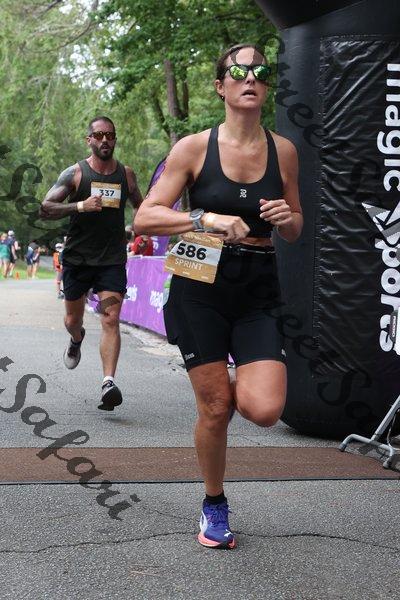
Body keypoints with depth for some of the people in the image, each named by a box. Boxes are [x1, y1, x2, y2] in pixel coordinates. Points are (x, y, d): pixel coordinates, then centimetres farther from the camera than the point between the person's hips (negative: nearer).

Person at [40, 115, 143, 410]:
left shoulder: (126, 174, 6)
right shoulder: (75, 173, -3)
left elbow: (139, 205, 25)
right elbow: (46, 208, -10)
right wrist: (80, 206, -22)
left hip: (112, 260, 0)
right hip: (77, 258, 0)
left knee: (111, 320, -16)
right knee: (73, 320, 14)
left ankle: (109, 383, -22)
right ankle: (77, 340, 50)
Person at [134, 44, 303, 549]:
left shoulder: (283, 151, 4)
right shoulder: (194, 147, -4)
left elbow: (293, 232, 15)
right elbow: (145, 219, -8)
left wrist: (288, 218, -9)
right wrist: (207, 218, -21)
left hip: (258, 291, 2)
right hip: (202, 285, -2)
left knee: (264, 410, -14)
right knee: (214, 409, 2)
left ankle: (237, 388, 24)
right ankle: (214, 506, 26)